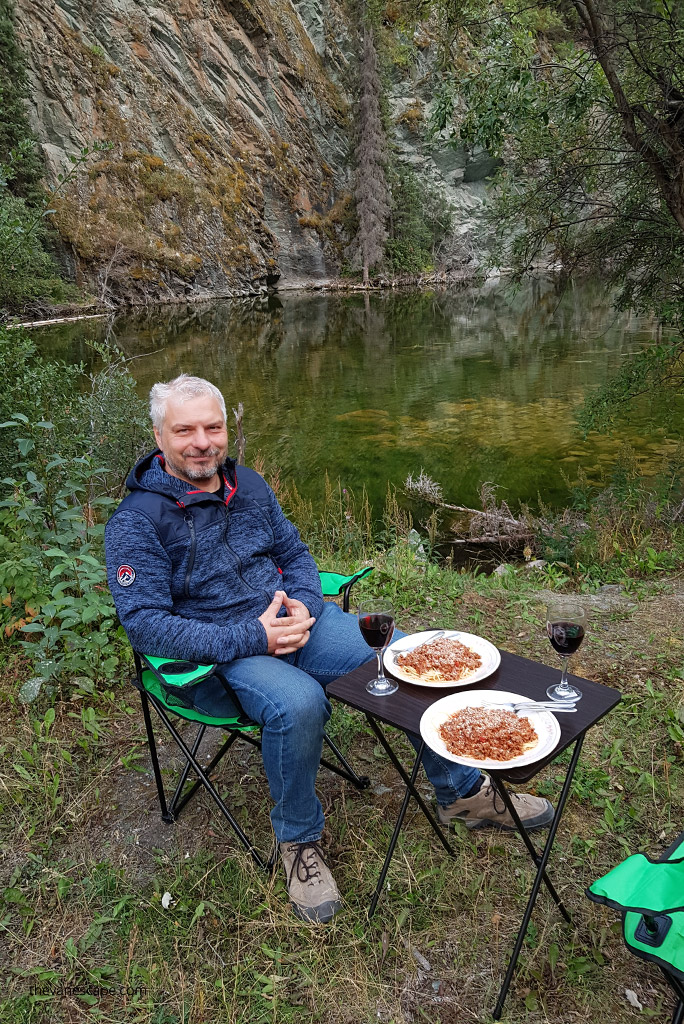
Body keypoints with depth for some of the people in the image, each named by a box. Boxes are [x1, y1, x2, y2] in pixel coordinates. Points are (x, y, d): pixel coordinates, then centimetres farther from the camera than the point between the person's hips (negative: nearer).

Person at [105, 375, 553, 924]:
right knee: (298, 703, -37)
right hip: (221, 654, -5)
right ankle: (298, 838, -7)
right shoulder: (136, 521, -10)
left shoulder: (248, 484, 8)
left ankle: (462, 792, 14)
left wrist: (303, 603, -7)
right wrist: (251, 638, -24)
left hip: (295, 622, 6)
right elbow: (145, 624, -17)